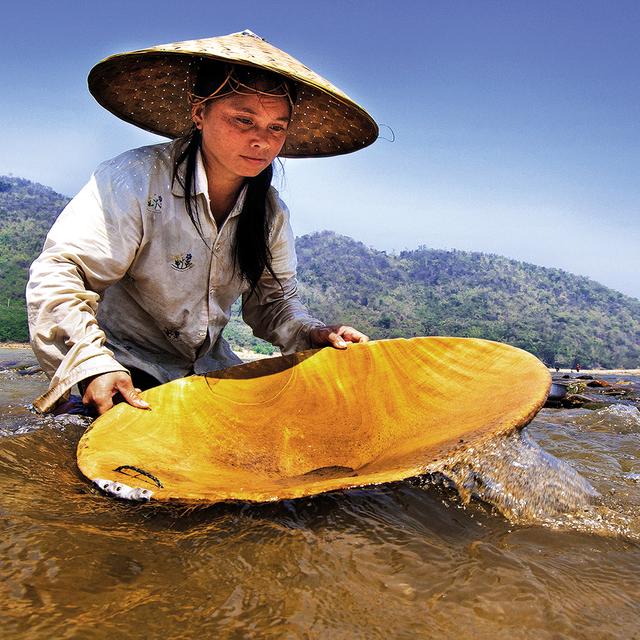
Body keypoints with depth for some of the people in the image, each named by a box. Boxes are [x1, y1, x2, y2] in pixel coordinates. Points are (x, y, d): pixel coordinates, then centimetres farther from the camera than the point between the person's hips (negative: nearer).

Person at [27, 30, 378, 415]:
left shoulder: (272, 213, -1)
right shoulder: (138, 180, -21)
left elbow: (274, 300, 4)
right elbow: (57, 275, -23)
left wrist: (312, 334, -17)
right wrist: (92, 364, -37)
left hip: (210, 369, 6)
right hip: (125, 372, -5)